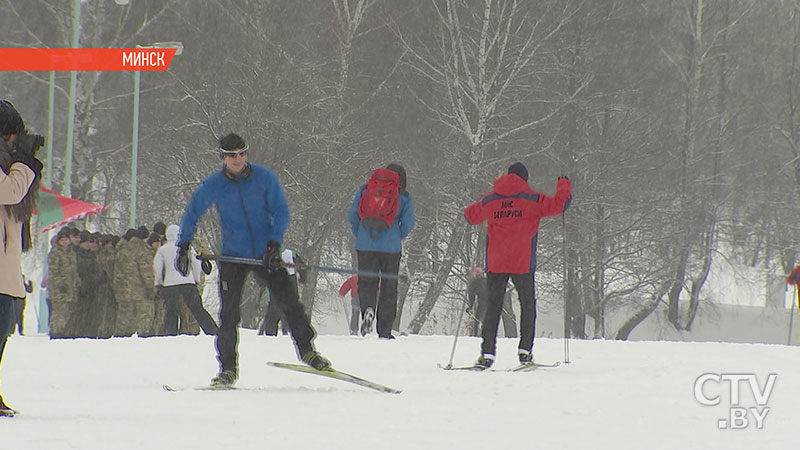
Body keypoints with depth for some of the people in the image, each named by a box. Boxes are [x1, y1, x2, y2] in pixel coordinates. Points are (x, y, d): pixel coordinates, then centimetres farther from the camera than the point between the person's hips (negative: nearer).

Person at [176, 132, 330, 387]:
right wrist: (183, 246, 5)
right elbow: (192, 214, 10)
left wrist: (274, 244, -17)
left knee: (289, 301, -8)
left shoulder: (265, 178, -5)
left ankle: (307, 351, 6)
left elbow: (281, 212, -5)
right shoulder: (213, 185, -3)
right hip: (232, 257, 0)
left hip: (265, 254, 0)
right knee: (229, 315, -7)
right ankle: (228, 368, 1)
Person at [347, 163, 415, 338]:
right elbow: (408, 223, -4)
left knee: (366, 283, 10)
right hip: (391, 248, -1)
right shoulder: (404, 197, 2)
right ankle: (384, 331, 8)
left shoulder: (365, 190, 6)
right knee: (389, 288, 9)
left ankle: (367, 308, -22)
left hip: (365, 245, 1)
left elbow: (352, 215, 3)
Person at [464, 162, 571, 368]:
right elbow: (559, 204, -1)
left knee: (493, 306, 6)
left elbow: (470, 215, 20)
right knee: (528, 305, 12)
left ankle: (487, 353, -4)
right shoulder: (532, 199, -2)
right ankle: (525, 350, 6)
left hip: (495, 264, 2)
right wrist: (564, 186, 18)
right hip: (522, 264, -2)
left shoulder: (489, 201, 8)